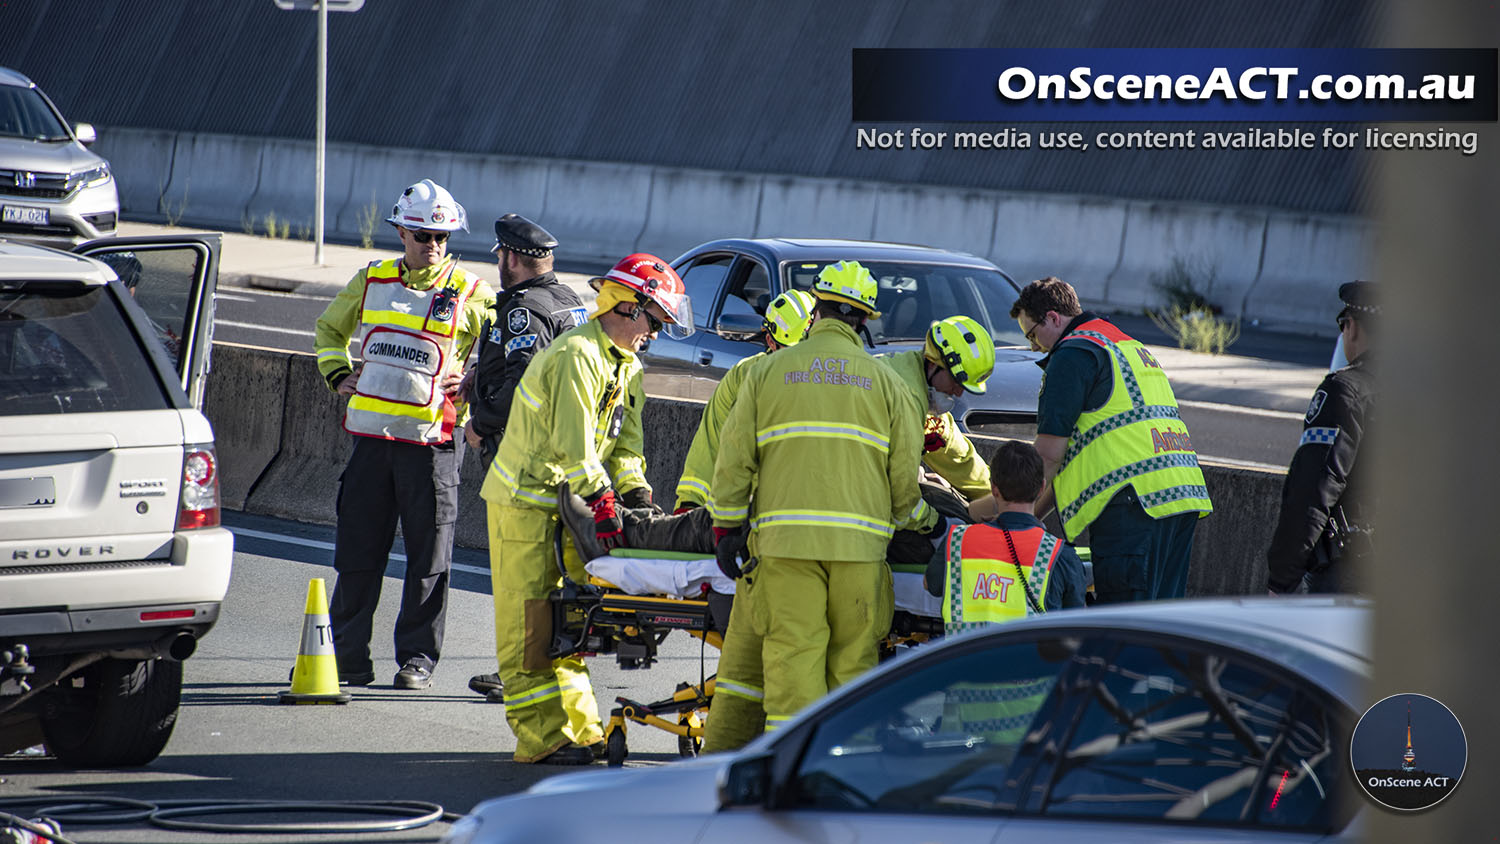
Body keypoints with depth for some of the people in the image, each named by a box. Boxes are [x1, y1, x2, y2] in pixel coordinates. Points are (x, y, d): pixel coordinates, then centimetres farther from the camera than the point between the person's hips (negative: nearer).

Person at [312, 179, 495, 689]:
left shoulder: (469, 294, 1)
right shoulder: (371, 283, 11)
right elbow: (330, 330, 27)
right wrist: (337, 376, 14)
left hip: (431, 441, -3)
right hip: (372, 435, 3)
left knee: (428, 556, 0)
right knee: (357, 551, 4)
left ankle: (418, 657, 7)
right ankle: (347, 656, 11)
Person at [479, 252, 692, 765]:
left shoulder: (626, 367, 13)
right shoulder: (577, 355, -18)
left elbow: (624, 445, 14)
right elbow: (573, 445, -24)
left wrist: (637, 497, -1)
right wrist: (603, 504, -26)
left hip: (564, 508, 10)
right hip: (524, 503, -9)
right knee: (529, 626, -8)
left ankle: (579, 729, 15)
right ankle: (542, 737, -10)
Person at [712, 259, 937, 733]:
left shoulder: (769, 372, 9)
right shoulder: (884, 382, 8)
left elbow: (734, 459, 7)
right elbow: (904, 475, 7)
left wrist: (727, 526, 14)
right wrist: (924, 522, 24)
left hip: (786, 537, 0)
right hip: (859, 539, 0)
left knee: (792, 654, -3)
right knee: (853, 659, 7)